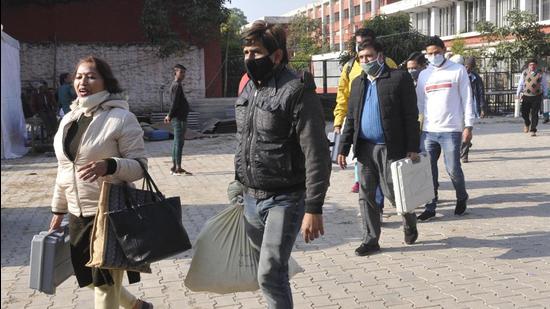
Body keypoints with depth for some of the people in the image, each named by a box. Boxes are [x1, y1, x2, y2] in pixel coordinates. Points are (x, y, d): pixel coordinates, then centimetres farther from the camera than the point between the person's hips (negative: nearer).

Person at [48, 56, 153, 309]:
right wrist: (58, 210, 18)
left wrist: (109, 165, -31)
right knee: (89, 279, 19)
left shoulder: (121, 118, -11)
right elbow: (64, 170, 17)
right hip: (77, 214, 7)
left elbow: (140, 165, -13)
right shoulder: (69, 119, 9)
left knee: (105, 285, 2)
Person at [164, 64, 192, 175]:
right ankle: (178, 168, -7)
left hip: (180, 118, 10)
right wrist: (170, 116, -14)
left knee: (177, 142, 12)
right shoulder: (177, 85, -13)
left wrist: (170, 115, 17)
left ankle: (174, 166, 17)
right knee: (179, 142, -8)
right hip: (179, 118, -10)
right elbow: (175, 103, -19)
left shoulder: (177, 85, 18)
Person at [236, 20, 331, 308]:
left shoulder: (297, 91, -16)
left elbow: (317, 155, -19)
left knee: (271, 274, -10)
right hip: (251, 198, 7)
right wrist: (239, 183, 17)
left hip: (285, 199, -7)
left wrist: (313, 208, -22)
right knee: (267, 272, 16)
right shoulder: (247, 90, 9)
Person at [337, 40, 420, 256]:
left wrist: (413, 147, -11)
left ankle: (410, 223, 29)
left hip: (390, 148, -5)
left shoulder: (399, 78, -3)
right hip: (365, 148, 5)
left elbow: (411, 116, -6)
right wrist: (343, 148, 7)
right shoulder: (357, 83, 14)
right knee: (366, 196, 6)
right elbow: (351, 119, 14)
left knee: (394, 193, 1)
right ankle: (370, 239, 16)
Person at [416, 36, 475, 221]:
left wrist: (468, 125, -6)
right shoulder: (423, 75, 13)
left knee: (453, 168, -2)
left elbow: (467, 99, 0)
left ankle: (462, 198, 25)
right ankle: (430, 207, 10)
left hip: (451, 130, -4)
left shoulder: (458, 71, 2)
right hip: (428, 130, 4)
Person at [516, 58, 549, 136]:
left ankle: (533, 130, 2)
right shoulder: (524, 73, 3)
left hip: (537, 97, -1)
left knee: (534, 114, -5)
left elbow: (545, 85, 9)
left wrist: (545, 94, 7)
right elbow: (520, 84, 11)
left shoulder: (540, 74, 0)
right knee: (524, 112, -3)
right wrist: (518, 94, 9)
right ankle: (527, 124, 29)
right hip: (526, 96, 1)